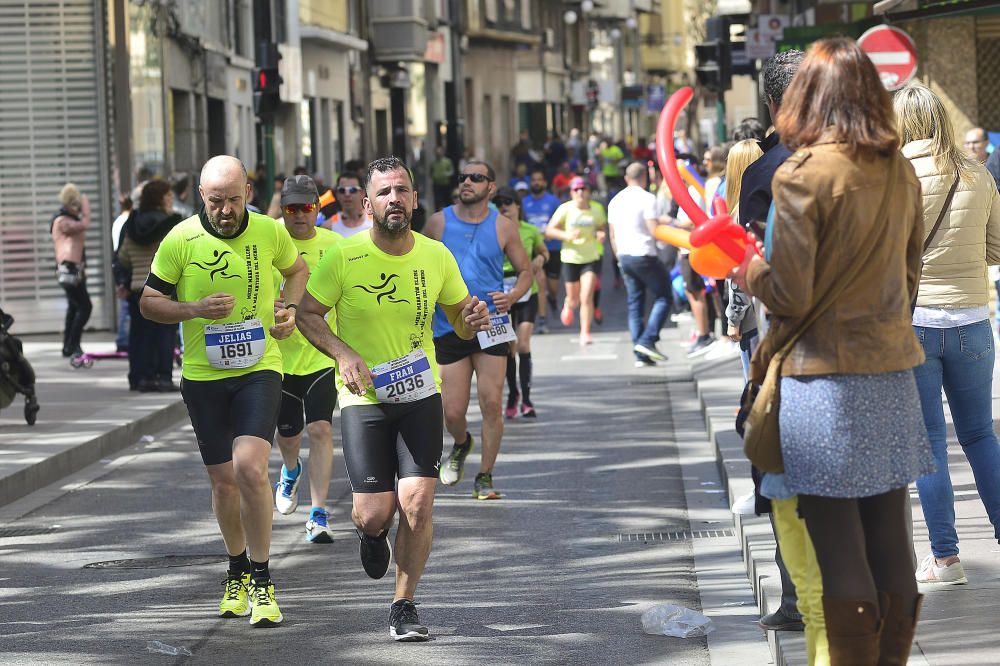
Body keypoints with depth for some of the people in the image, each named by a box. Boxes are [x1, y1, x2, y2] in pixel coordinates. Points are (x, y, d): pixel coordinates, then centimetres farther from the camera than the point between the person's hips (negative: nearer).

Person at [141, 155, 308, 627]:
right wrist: (196, 309, -18)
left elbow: (297, 270, 19)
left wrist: (290, 310, 0)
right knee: (223, 480, 9)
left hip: (259, 369, -1)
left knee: (250, 468, -20)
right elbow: (149, 302, -1)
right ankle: (238, 573, 33)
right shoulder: (181, 240, -7)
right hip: (203, 376, 1)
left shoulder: (269, 233, -3)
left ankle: (261, 582, -8)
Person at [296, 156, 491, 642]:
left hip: (421, 393, 2)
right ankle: (370, 533, 35)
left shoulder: (436, 256, -2)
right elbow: (308, 315, -2)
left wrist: (473, 320, -14)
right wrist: (344, 355, -18)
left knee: (417, 505, -10)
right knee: (375, 513, -5)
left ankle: (404, 607, 7)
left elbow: (460, 320, 10)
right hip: (363, 397, -2)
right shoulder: (344, 257, -10)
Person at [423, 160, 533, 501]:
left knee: (491, 403, -8)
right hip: (448, 328, 1)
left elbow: (525, 271, 10)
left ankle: (485, 477, 5)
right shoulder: (439, 222, 3)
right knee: (452, 412, 1)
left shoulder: (503, 227, 2)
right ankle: (461, 444, 36)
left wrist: (512, 296, -8)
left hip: (490, 324, -1)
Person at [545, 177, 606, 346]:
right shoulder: (565, 209, -8)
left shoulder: (597, 208, -1)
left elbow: (601, 227, 14)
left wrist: (601, 234, -10)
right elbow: (549, 230, -7)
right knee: (574, 299, 11)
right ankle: (568, 306, 49)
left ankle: (585, 333, -3)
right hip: (570, 258, 0)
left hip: (591, 258, 0)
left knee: (586, 297, -13)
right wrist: (567, 235, -23)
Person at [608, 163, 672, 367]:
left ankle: (640, 354, 3)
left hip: (624, 256, 7)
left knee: (635, 304, 8)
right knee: (663, 297, 3)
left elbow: (612, 235, 15)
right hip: (644, 256, -7)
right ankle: (647, 340, -12)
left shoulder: (616, 201, 12)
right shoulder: (647, 198, -10)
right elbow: (655, 231, -17)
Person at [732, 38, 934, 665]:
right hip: (893, 372, 6)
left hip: (825, 372, -6)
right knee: (890, 537, 10)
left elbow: (790, 295, -13)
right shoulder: (902, 173, 6)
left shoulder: (803, 174, -13)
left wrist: (750, 270, 6)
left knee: (838, 542, -1)